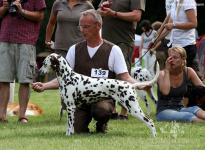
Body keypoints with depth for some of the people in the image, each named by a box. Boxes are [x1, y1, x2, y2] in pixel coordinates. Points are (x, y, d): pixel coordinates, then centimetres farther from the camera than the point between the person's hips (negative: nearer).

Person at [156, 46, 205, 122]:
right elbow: (165, 91, -27)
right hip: (164, 111, -3)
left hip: (180, 109, 3)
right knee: (188, 117, -36)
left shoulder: (188, 72, 3)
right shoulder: (162, 74, -7)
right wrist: (167, 70, -19)